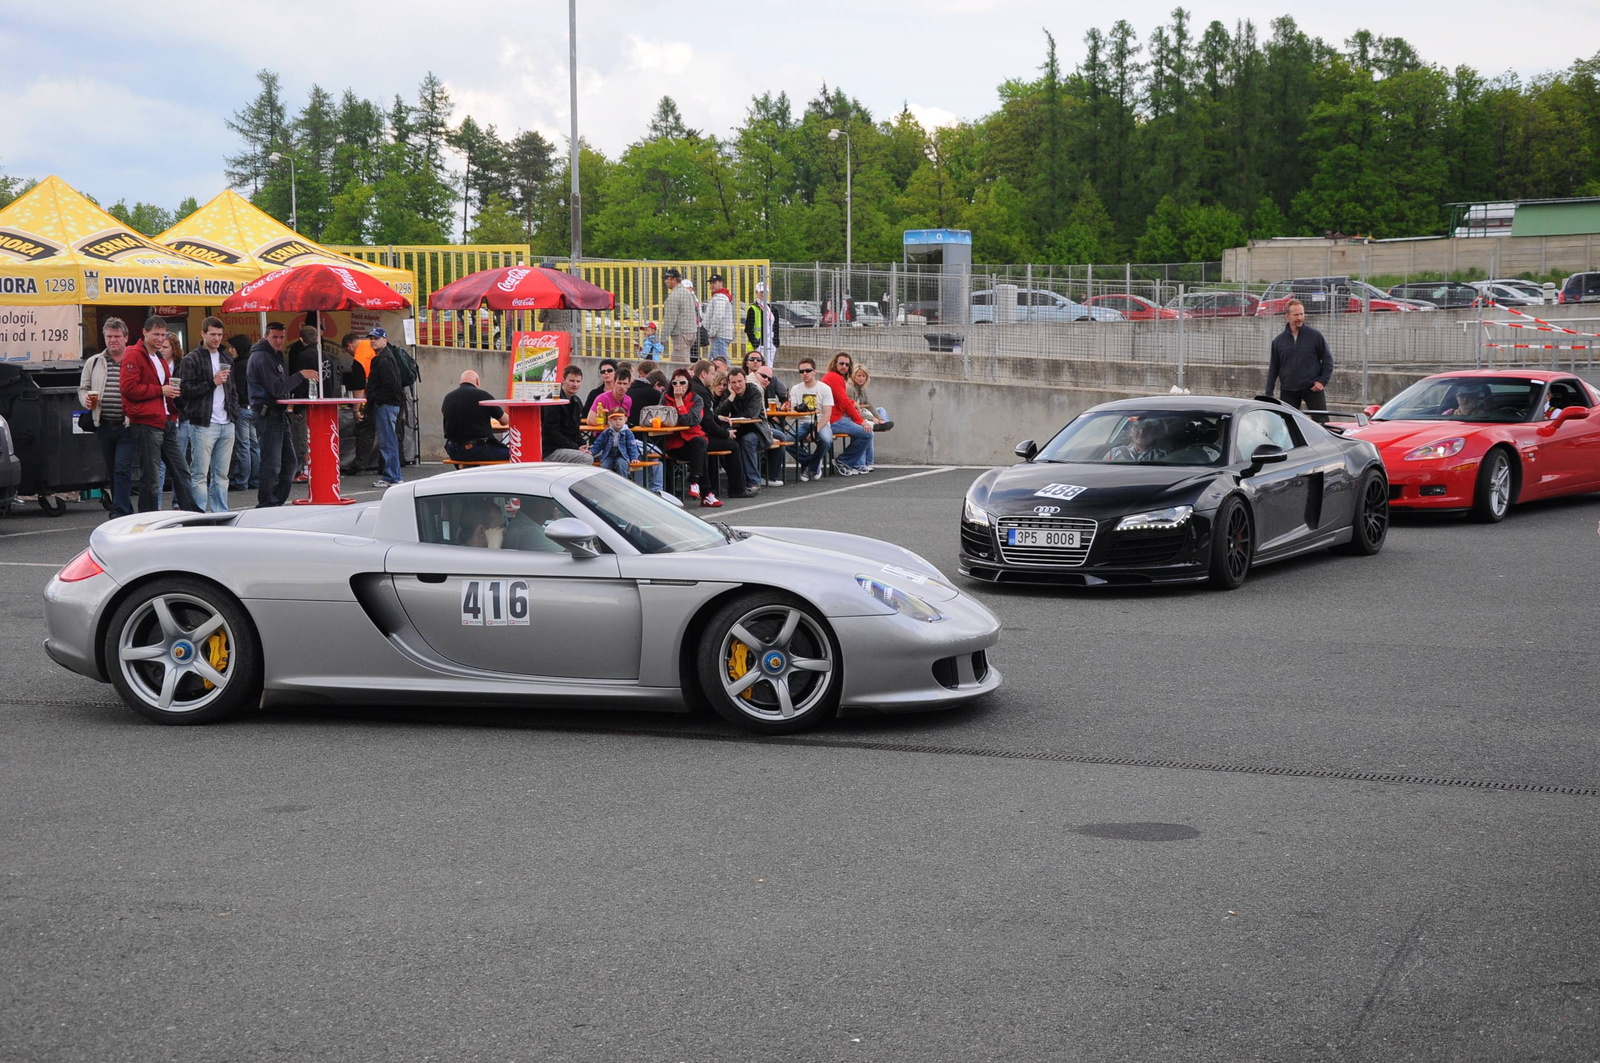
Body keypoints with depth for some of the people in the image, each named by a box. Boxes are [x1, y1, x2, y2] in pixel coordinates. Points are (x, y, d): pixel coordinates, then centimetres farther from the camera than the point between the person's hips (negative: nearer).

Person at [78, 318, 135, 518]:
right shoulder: (93, 363, 12)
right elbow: (83, 388, 18)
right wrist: (86, 400, -3)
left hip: (128, 426, -5)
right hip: (104, 425, 5)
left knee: (122, 469, -12)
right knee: (111, 471, 11)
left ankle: (120, 513, -13)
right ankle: (126, 513, 21)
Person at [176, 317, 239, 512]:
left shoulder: (227, 359, 18)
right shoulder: (191, 360, -3)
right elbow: (185, 390, -11)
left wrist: (234, 416, 15)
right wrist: (212, 383, -15)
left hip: (227, 425, 6)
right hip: (204, 424, -6)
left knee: (221, 474, 9)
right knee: (200, 475, -5)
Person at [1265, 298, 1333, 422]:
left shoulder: (1315, 335, 0)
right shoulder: (1278, 340, 7)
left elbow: (1327, 359, 5)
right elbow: (1273, 369, 12)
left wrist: (1323, 381, -6)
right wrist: (1268, 394, 7)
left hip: (1312, 388, -2)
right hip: (1288, 391, 2)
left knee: (1322, 421, -7)